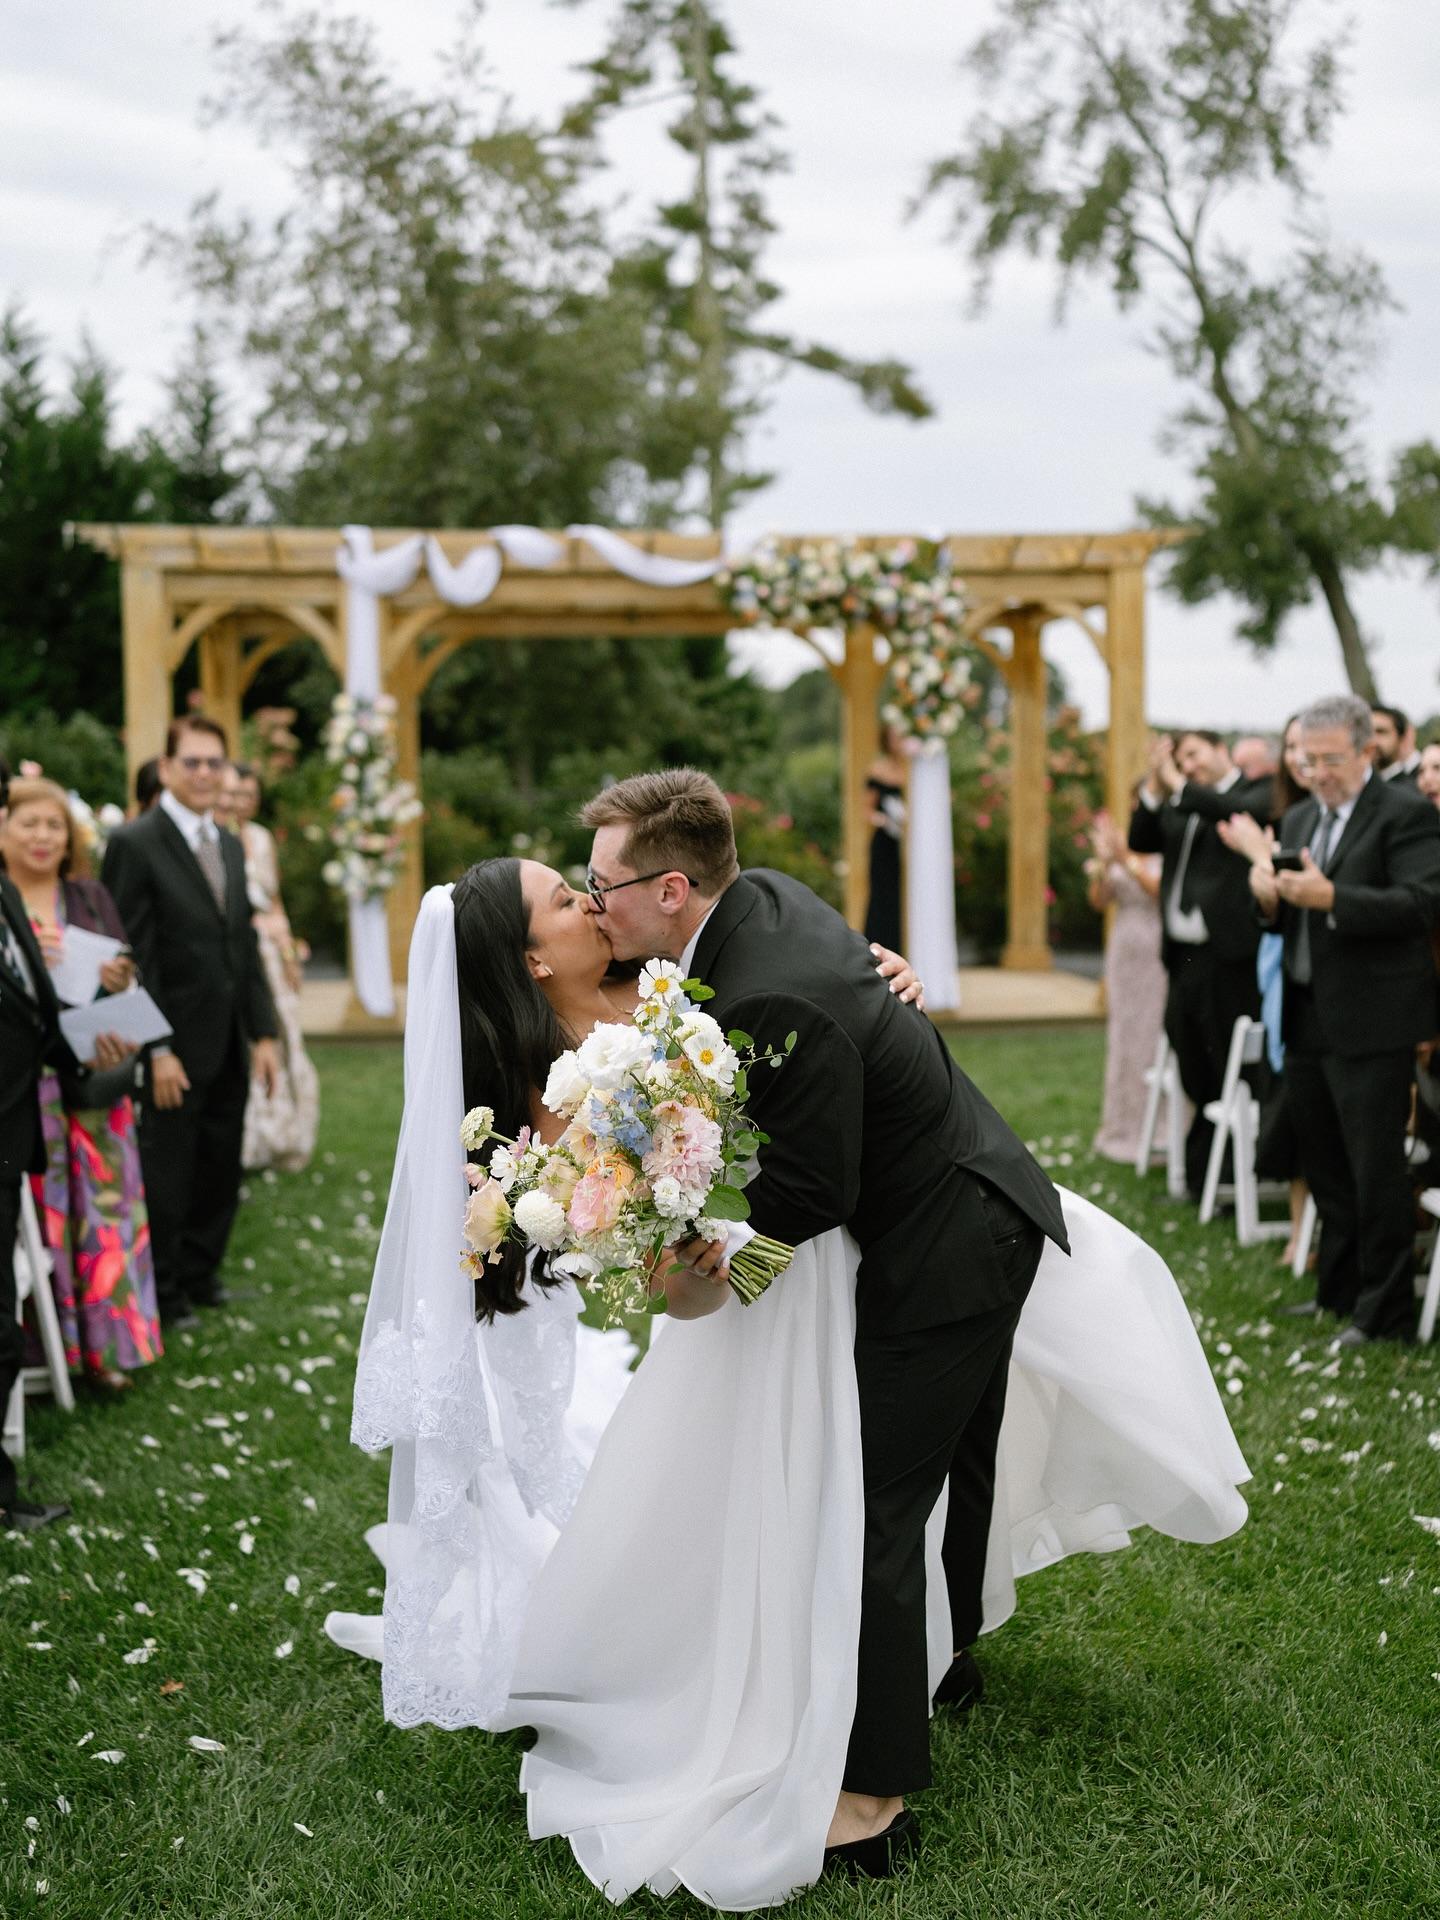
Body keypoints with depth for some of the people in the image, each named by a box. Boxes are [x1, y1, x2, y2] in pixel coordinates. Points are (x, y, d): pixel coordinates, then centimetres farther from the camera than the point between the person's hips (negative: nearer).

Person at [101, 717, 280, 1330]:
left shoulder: (229, 846, 12)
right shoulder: (135, 843, -11)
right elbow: (134, 957, -14)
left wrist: (263, 1033, 9)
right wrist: (157, 1050, -17)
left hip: (229, 1047, 7)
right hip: (176, 1048, -7)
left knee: (220, 1169, 14)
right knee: (168, 1174, 5)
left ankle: (200, 1274, 31)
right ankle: (163, 1294, 20)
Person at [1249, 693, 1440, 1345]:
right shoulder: (1299, 819, 15)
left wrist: (1331, 897, -28)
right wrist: (1271, 898, -6)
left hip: (1371, 1022, -8)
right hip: (1307, 1017, 8)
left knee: (1375, 1170, -2)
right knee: (1325, 1167, 16)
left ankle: (1384, 1311, 7)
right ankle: (1339, 1289, 29)